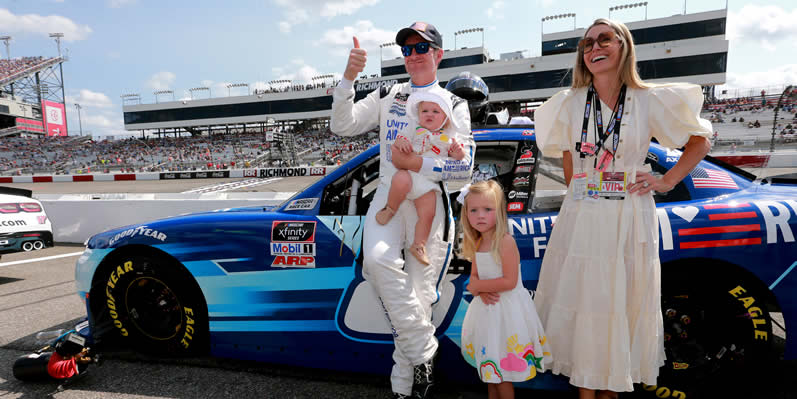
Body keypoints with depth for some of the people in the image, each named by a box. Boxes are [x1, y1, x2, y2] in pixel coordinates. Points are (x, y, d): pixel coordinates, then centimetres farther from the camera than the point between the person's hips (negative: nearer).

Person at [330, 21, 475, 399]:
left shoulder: (453, 104, 10)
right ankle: (423, 352, -12)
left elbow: (464, 166, 1)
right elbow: (342, 125, 4)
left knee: (419, 294, -3)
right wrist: (348, 79, -7)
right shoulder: (387, 96, 16)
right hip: (388, 197, 1)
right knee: (378, 259, -30)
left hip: (430, 203, -1)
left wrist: (418, 164, -12)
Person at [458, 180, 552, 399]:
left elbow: (509, 281, -24)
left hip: (507, 309, -7)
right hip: (487, 309, 7)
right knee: (490, 365, 21)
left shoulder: (505, 241, -21)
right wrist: (481, 292, -13)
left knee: (502, 365, 6)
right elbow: (474, 276, 8)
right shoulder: (477, 242, 3)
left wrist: (477, 286, -15)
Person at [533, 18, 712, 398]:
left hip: (630, 220, 0)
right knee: (580, 303, 5)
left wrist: (667, 181, 0)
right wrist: (583, 200, 5)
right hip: (581, 220, 1)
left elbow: (699, 142, 11)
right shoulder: (569, 103, 2)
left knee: (623, 305, 9)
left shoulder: (649, 101, 0)